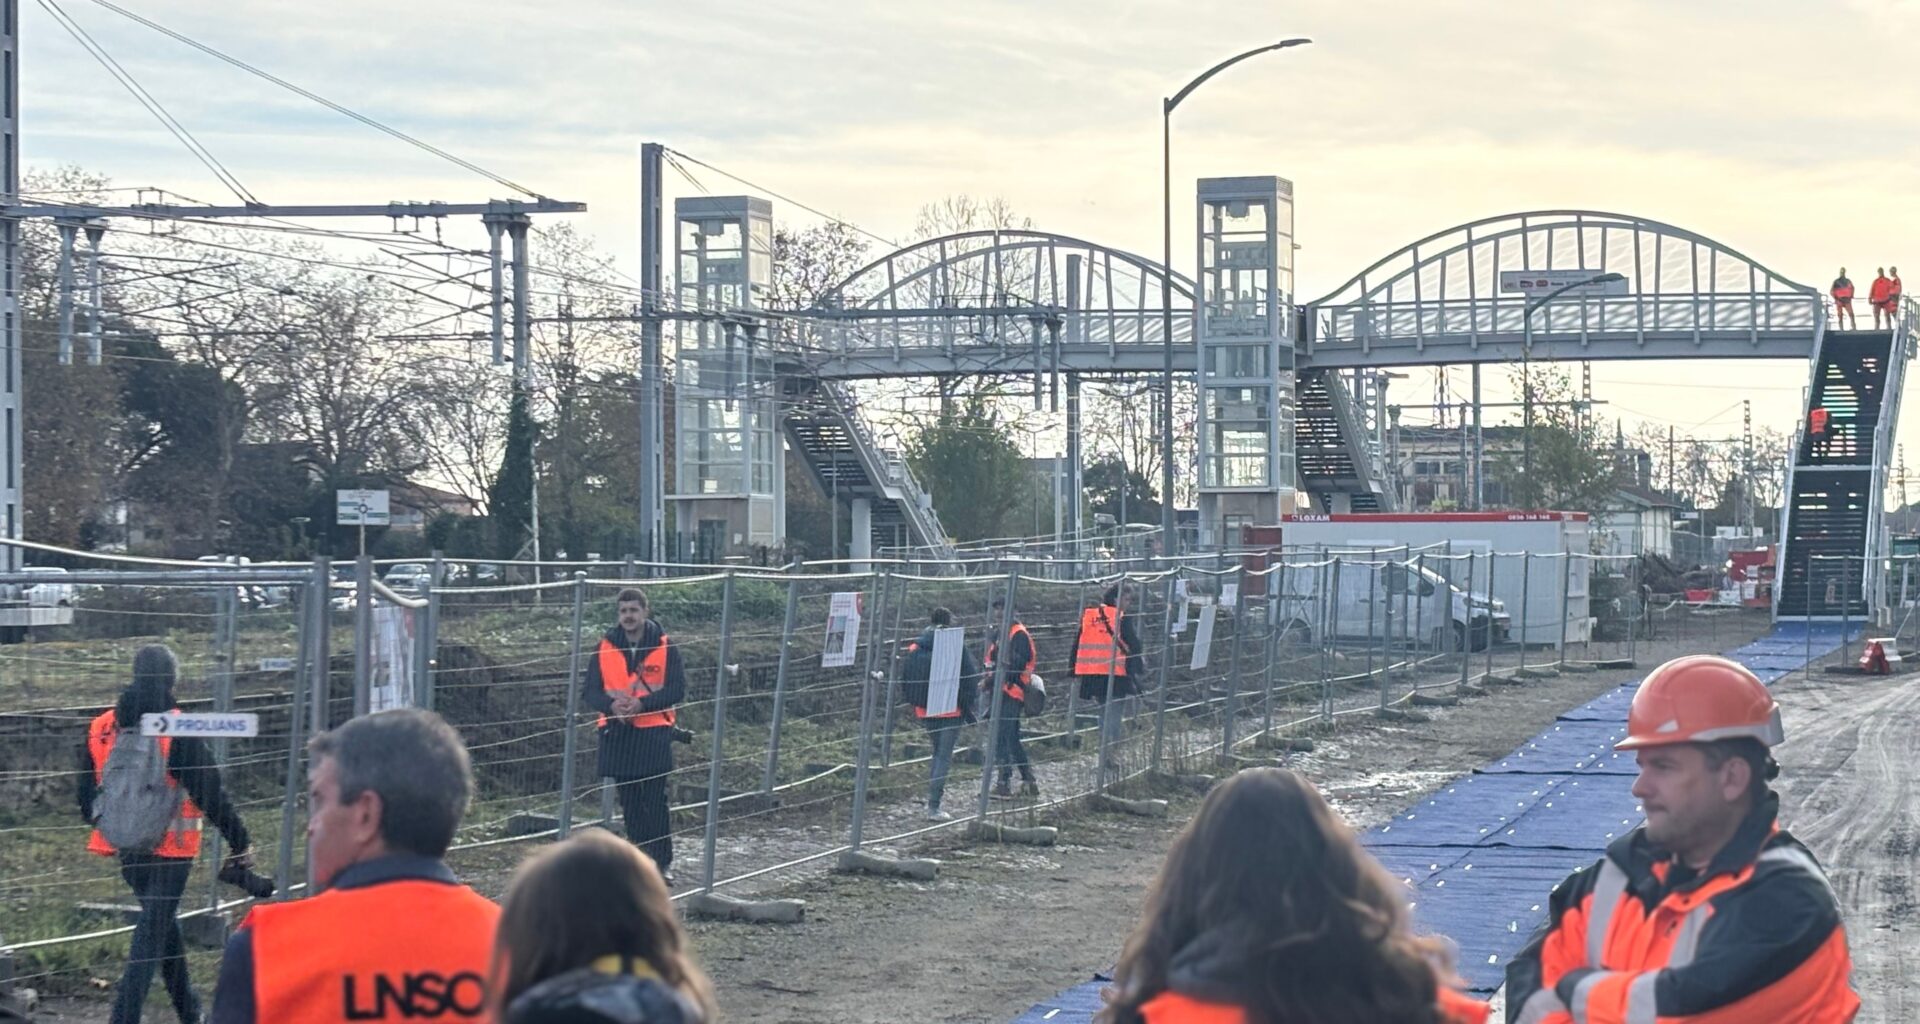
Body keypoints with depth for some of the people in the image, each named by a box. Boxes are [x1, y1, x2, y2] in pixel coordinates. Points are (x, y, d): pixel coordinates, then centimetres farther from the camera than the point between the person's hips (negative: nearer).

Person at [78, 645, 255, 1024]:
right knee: (150, 938, -2)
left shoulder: (101, 729, 1)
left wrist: (106, 827, 29)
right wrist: (240, 842, -3)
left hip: (126, 850, 6)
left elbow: (87, 795, 11)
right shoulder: (180, 733, -16)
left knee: (163, 925, 23)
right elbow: (211, 794, -13)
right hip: (170, 850, -6)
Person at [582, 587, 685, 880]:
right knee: (629, 802, 7)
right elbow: (589, 692, 4)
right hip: (617, 735, 3)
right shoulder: (605, 648, 5)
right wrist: (611, 705, -18)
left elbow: (677, 689, -7)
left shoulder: (665, 646, -2)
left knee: (655, 801, -5)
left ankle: (663, 863, 1)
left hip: (654, 733, -3)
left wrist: (642, 704, -20)